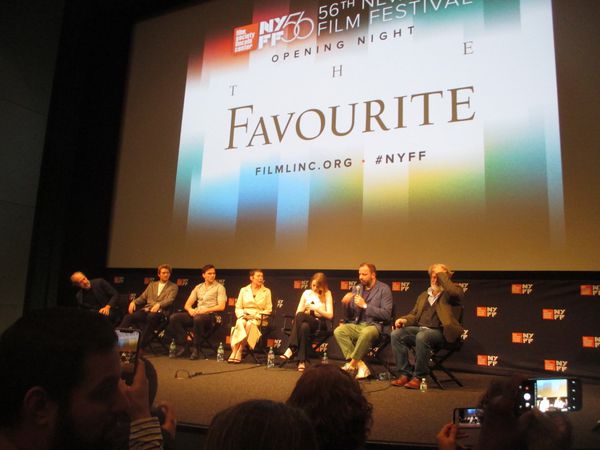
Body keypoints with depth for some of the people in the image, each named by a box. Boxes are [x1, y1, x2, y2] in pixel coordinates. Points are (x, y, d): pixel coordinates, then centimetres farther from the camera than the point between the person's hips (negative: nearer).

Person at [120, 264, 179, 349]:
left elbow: (169, 300, -4)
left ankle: (141, 346, -39)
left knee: (151, 317, -39)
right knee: (128, 317, -24)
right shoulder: (152, 284, 26)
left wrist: (159, 304, -23)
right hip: (146, 310, 4)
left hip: (160, 312, -4)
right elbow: (143, 297, 23)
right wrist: (134, 302, 1)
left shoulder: (173, 287, 12)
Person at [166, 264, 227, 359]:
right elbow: (187, 305, 15)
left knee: (198, 318, -39)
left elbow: (221, 306, -6)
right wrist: (190, 310, -8)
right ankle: (181, 346, -12)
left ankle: (195, 348, -24)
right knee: (174, 317, -16)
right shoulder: (198, 287, 20)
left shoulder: (219, 287, 5)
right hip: (196, 314, 5)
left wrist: (205, 310, -15)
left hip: (210, 315, -5)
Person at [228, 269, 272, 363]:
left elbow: (268, 310, 6)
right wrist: (242, 315, -9)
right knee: (240, 323, -34)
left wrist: (256, 316, -9)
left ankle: (237, 353, -31)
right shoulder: (243, 290, 14)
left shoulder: (266, 291, 10)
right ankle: (235, 353, -38)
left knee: (249, 324, -35)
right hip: (244, 317, 1)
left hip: (258, 319, -1)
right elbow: (238, 308, 12)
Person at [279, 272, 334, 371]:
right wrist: (306, 312, -12)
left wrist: (316, 309, -15)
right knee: (304, 326, -38)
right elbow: (298, 311, 9)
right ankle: (302, 361, -38)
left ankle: (292, 348, -34)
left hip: (320, 323, -3)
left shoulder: (327, 294, 5)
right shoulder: (307, 293, 14)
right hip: (306, 321, 3)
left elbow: (330, 315, -3)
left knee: (301, 315, -35)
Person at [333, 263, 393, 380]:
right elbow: (350, 316, 16)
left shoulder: (383, 289, -1)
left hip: (374, 326, -5)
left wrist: (365, 306, -15)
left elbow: (386, 315, -11)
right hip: (356, 325, 5)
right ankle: (360, 365, -21)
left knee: (366, 333, -38)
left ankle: (352, 364, -19)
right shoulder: (357, 288, 13)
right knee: (338, 331, -24)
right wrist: (346, 304, -6)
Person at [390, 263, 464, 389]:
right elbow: (414, 314, 25)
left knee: (421, 337, -38)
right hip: (419, 328, 6)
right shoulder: (423, 295, 25)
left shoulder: (448, 295, 5)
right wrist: (404, 319, 2)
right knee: (396, 334, -20)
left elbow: (455, 292, -21)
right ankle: (405, 374, -13)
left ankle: (419, 377, -22)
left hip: (439, 332, -6)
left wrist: (441, 274, -8)